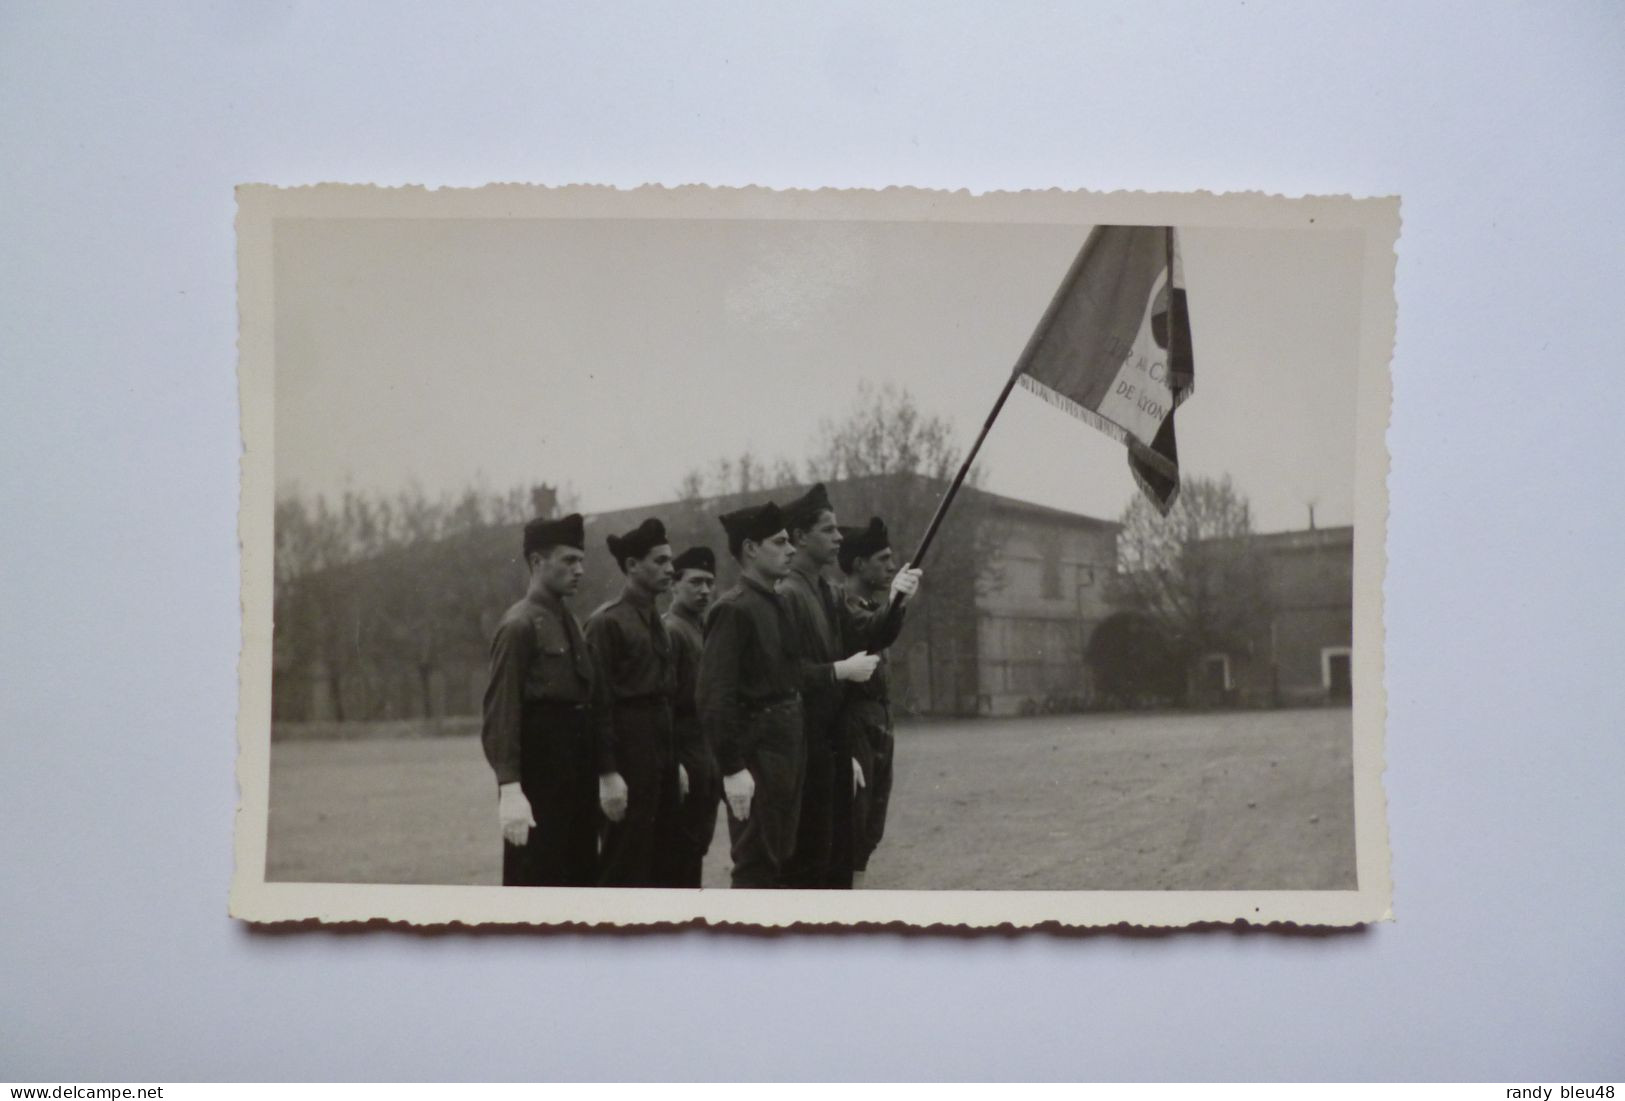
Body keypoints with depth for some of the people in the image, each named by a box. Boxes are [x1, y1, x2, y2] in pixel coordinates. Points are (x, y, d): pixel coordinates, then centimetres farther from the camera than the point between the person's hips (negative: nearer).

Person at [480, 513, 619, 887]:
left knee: (579, 880, 12)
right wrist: (510, 789, -23)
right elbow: (501, 711, -16)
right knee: (532, 884, -4)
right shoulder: (519, 626, -10)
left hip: (577, 780, 8)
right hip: (539, 780, -8)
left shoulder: (570, 624, 15)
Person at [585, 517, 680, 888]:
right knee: (625, 861, -4)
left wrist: (674, 760, 13)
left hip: (662, 745, 8)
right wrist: (609, 771, -18)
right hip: (630, 745, -8)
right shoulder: (607, 622, -11)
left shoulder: (656, 622, 14)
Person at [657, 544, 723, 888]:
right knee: (676, 851, -5)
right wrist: (673, 764, -21)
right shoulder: (669, 631, -11)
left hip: (707, 758, 9)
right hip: (684, 758, -9)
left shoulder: (704, 628, 16)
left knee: (697, 845, 11)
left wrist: (717, 759, 16)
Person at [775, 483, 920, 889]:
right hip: (805, 742, -10)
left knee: (838, 848, 16)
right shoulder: (786, 595, -16)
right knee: (809, 852, -5)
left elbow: (868, 635, 9)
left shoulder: (828, 594, 14)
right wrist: (840, 670, -19)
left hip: (833, 739, 10)